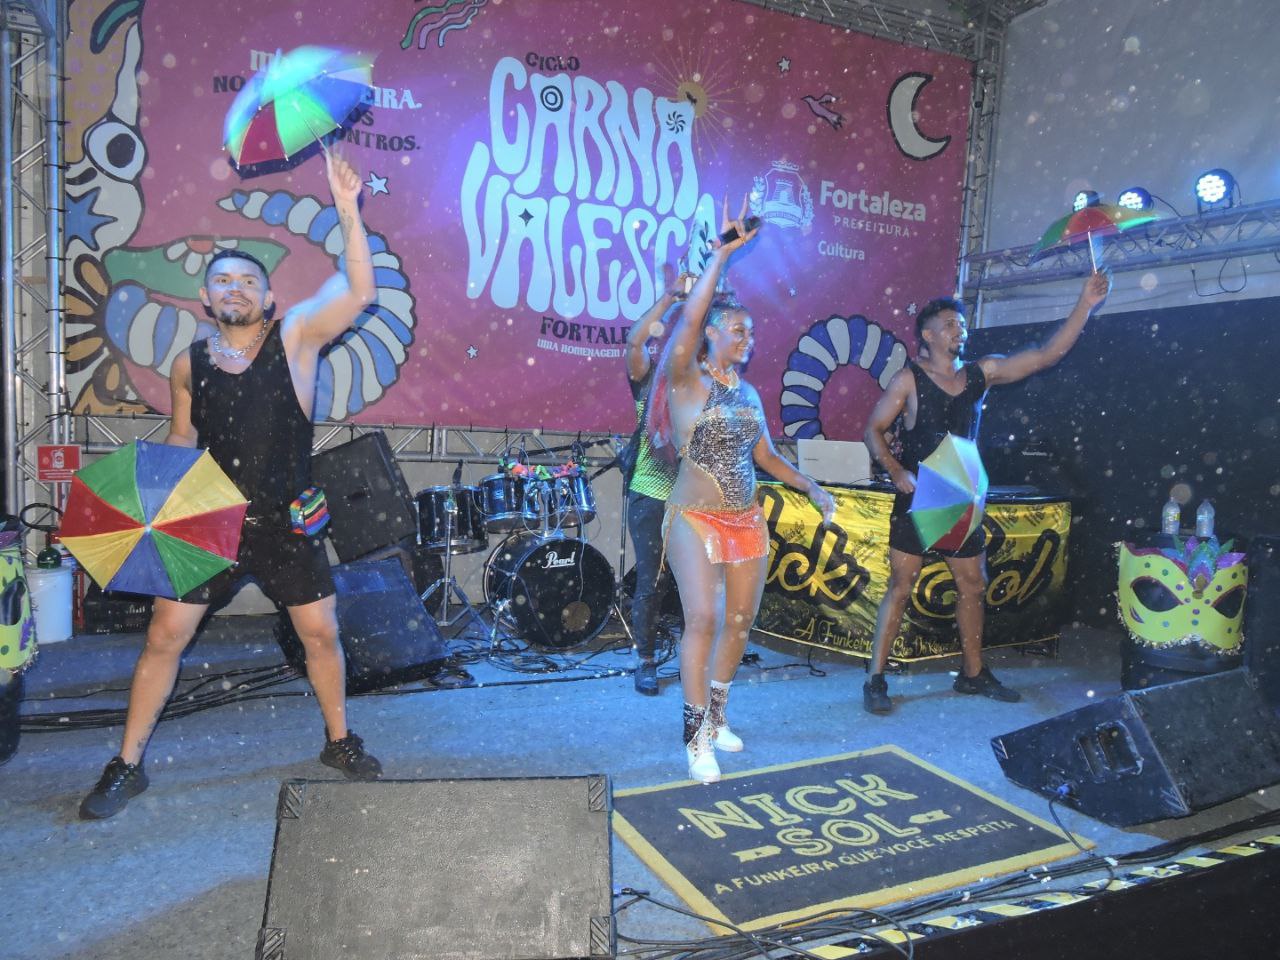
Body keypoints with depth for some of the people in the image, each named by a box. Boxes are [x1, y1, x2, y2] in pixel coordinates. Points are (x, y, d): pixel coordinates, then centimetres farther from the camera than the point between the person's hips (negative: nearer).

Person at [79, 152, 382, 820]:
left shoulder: (295, 337, -7)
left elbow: (359, 292, -22)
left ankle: (339, 742, 28)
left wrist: (348, 213, -32)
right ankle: (127, 765, 21)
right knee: (164, 636, 3)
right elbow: (182, 438, 14)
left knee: (321, 634, 6)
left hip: (287, 525, -2)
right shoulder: (189, 364, 2)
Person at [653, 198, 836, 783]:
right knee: (703, 620, -14)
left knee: (740, 621, 10)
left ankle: (716, 718, 28)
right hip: (696, 519, -6)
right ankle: (697, 739, -1)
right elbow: (689, 319, -22)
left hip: (747, 521, 7)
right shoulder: (687, 380, -6)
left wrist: (814, 490, 8)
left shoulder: (749, 393, 12)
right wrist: (722, 253, -21)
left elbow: (766, 456, 17)